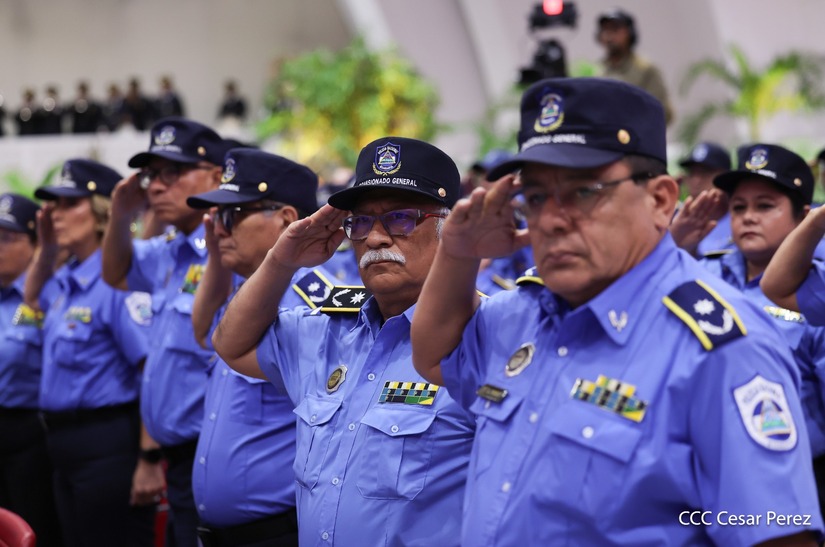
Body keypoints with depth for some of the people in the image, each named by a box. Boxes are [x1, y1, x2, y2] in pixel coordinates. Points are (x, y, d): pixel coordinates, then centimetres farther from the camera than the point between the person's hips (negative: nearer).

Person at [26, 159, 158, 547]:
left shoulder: (120, 279, -17)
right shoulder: (67, 280, 10)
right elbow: (35, 300, 35)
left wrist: (150, 460, -24)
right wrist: (46, 247, 15)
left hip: (109, 446, -9)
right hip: (67, 448, 9)